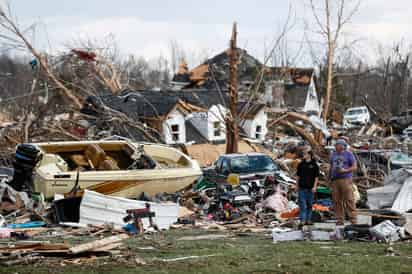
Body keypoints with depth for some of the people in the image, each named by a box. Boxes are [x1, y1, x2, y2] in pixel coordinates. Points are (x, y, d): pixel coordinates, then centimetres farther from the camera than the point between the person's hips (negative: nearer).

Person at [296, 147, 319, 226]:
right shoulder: (301, 164, 6)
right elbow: (298, 176, 12)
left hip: (310, 188, -1)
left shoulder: (314, 165, -1)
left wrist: (314, 186, -8)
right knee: (302, 205, -5)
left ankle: (308, 220, 15)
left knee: (309, 205, 7)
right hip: (302, 187, 1)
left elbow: (316, 177, -1)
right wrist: (297, 185, 10)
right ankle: (302, 220, -7)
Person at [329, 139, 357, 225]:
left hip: (346, 179, -5)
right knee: (337, 201, 1)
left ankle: (353, 218, -8)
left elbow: (354, 167, -1)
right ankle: (339, 219, 5)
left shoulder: (348, 154, 2)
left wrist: (345, 170, -14)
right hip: (335, 180, 5)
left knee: (349, 199, -9)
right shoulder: (333, 155, 17)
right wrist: (329, 178, 19)